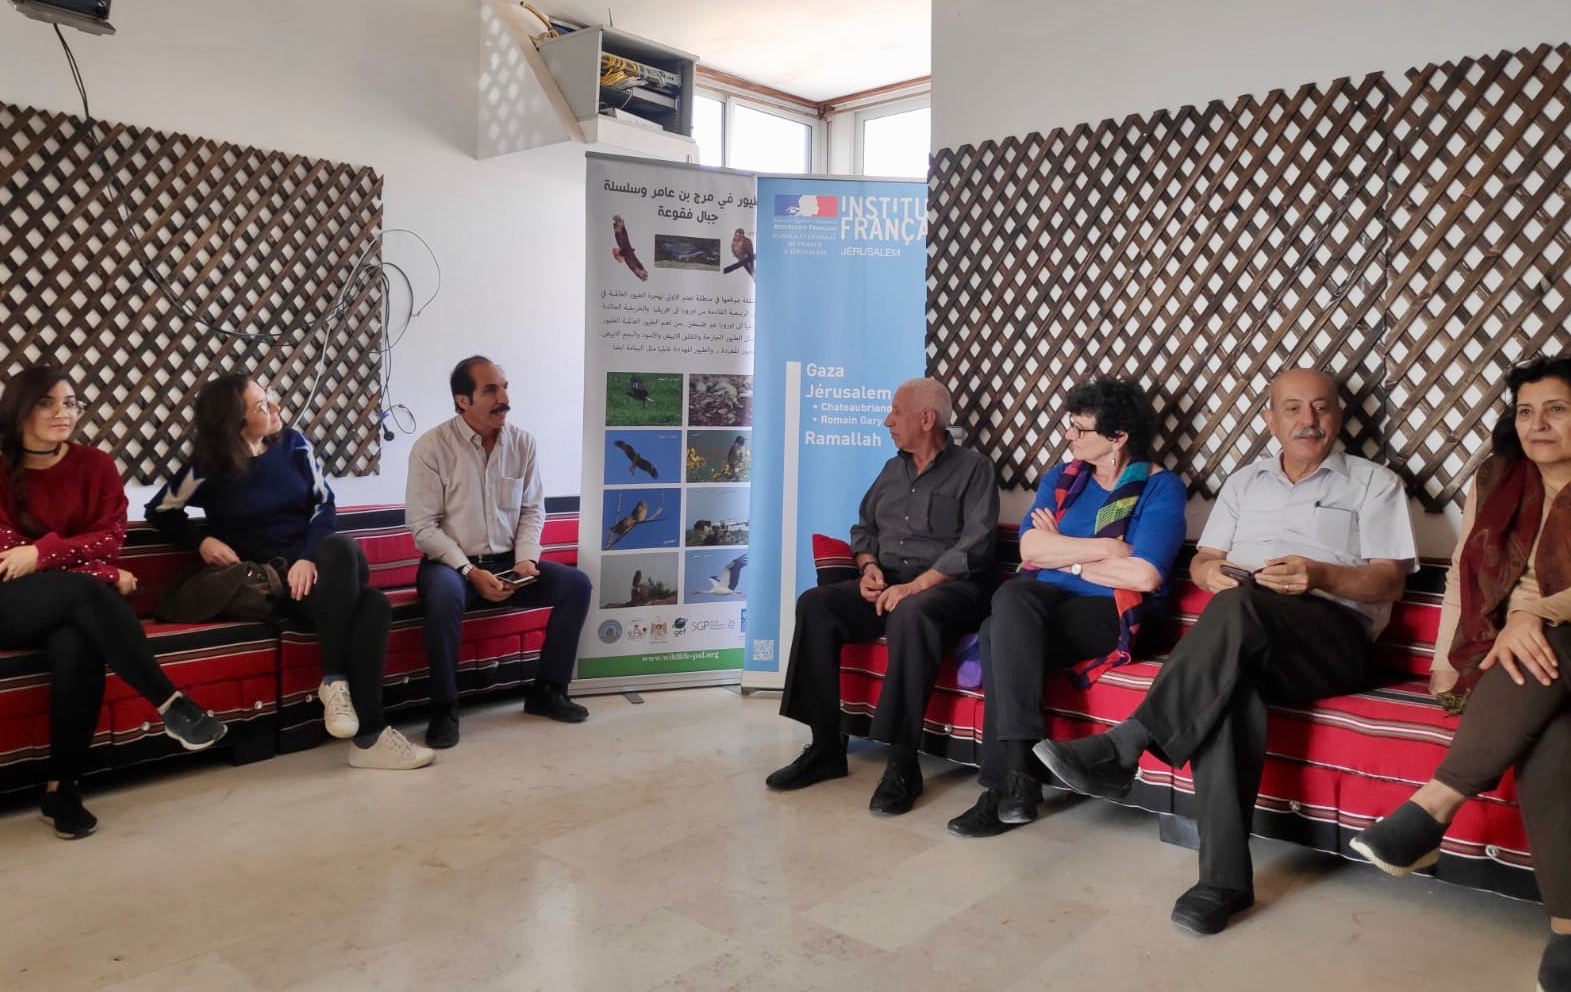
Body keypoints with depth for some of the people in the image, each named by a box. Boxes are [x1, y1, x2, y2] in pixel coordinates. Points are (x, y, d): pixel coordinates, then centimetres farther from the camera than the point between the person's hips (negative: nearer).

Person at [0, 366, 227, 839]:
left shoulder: (95, 464, 6)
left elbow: (110, 538, -1)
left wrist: (45, 551, -18)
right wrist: (104, 577, -15)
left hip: (75, 603, 2)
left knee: (76, 646, -34)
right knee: (83, 590, -35)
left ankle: (61, 786, -24)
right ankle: (172, 705, -34)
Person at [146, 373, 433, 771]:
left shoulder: (293, 443, 5)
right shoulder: (210, 468, -1)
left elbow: (324, 504, 2)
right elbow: (158, 511, 14)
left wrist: (309, 558, -15)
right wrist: (203, 540, -3)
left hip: (314, 566, 3)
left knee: (374, 604, -35)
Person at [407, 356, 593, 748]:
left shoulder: (523, 442, 1)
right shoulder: (431, 447, -12)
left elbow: (533, 510, 7)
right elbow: (423, 526, -13)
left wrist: (526, 558, -10)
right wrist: (471, 572, -21)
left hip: (507, 561, 5)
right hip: (450, 562, -5)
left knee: (576, 584, -13)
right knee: (445, 594, -38)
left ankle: (547, 691, -1)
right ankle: (444, 706, -21)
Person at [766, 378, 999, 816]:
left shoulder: (972, 469, 0)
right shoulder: (893, 469, 20)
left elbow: (973, 546, -12)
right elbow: (864, 527, 22)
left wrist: (915, 586, -22)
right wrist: (869, 565, -1)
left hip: (947, 586, -6)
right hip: (887, 584, 6)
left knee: (910, 614, -40)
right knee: (815, 604, -19)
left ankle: (903, 765, -32)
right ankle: (825, 747, -16)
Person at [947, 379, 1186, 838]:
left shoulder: (1161, 488, -2)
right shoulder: (1061, 478, 14)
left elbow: (1144, 576, -16)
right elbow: (1030, 548, -1)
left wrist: (1065, 556, -4)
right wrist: (1106, 547, -10)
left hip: (1108, 612, -5)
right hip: (1042, 598, 5)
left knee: (1003, 637, -32)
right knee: (1012, 597, -33)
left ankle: (1003, 784, -26)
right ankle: (1017, 772, -34)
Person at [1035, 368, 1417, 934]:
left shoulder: (1374, 483, 17)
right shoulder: (1244, 483, 28)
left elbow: (1389, 582, 6)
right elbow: (1201, 561, 22)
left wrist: (1322, 575, -15)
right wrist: (1211, 570, -5)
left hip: (1336, 638, -2)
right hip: (1246, 644, 3)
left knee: (1238, 606, -38)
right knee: (1227, 686, -37)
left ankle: (1122, 749, -38)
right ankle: (1225, 876, -37)